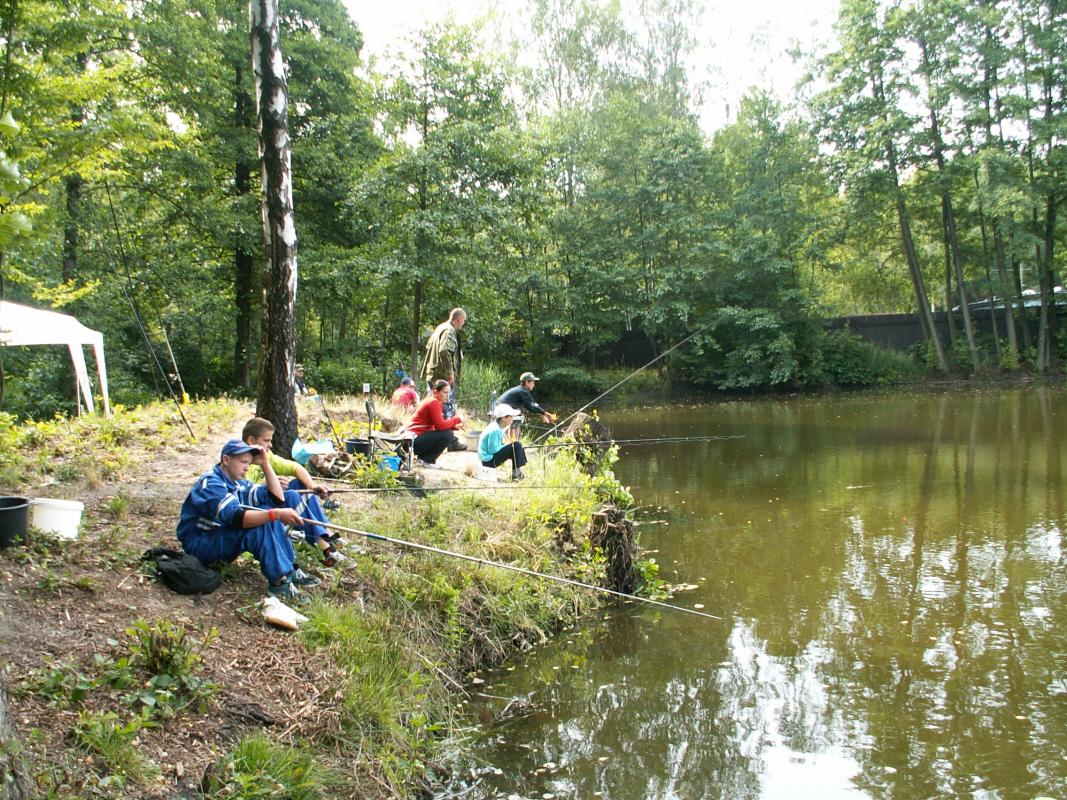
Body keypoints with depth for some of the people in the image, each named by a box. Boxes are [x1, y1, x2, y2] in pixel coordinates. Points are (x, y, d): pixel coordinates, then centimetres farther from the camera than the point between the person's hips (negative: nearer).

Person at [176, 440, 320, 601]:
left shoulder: (239, 483, 6)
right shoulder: (211, 484, -21)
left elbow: (277, 499, 0)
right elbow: (235, 517, -37)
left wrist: (265, 464, -7)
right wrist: (276, 514, -47)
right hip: (199, 543, -9)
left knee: (267, 513, -7)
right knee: (259, 525, -28)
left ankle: (289, 569, -10)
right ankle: (279, 581, -26)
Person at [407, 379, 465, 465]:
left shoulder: (433, 401, 15)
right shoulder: (433, 402, -15)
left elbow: (439, 424, 12)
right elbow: (441, 425, -21)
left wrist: (455, 426, -2)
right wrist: (457, 419, -11)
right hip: (415, 440, -10)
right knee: (448, 434, -19)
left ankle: (423, 456, 12)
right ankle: (426, 460, -8)